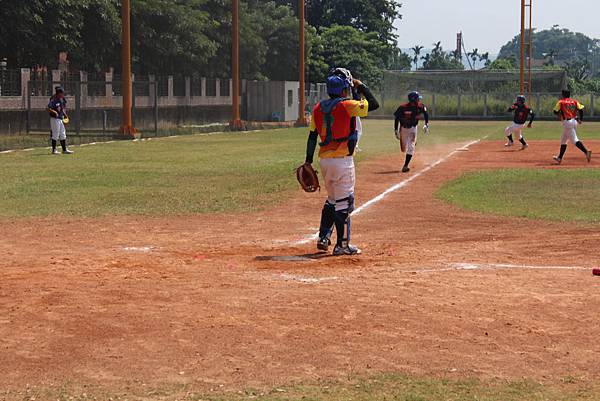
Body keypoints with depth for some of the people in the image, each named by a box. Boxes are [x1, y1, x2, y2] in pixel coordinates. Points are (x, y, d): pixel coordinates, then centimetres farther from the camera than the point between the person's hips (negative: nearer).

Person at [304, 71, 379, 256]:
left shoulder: (318, 108, 8)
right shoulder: (346, 106, -11)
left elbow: (312, 135, 9)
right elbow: (374, 104, -4)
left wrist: (308, 160, 12)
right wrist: (361, 86, 8)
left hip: (324, 160, 7)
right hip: (342, 160, -7)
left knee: (332, 199, 22)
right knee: (344, 202, -1)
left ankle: (323, 237, 20)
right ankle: (342, 244, 1)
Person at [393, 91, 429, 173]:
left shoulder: (420, 107, -14)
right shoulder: (403, 107, -21)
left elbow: (426, 114, 6)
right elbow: (397, 119, -11)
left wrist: (426, 125, -4)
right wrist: (396, 131, -13)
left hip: (413, 128, 1)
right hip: (403, 129, -1)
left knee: (410, 148, -10)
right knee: (403, 149, 8)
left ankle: (405, 166, -6)